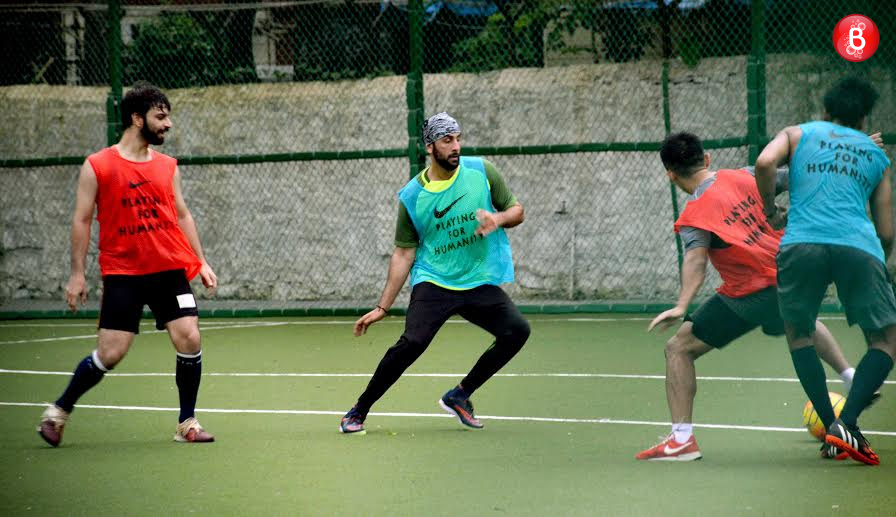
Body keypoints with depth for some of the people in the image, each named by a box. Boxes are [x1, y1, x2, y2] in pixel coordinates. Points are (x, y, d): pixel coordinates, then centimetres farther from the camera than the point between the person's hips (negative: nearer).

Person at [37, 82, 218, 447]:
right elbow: (82, 220, 0)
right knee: (110, 353, -6)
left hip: (170, 270, 4)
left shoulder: (167, 167, 10)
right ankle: (59, 411, 16)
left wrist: (200, 261, 10)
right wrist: (77, 273, -5)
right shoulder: (97, 166, -2)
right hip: (122, 273, -4)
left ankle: (187, 423, 5)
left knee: (189, 338, -9)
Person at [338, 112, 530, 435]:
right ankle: (358, 412, -7)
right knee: (413, 342, -25)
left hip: (480, 284, 3)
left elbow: (517, 211, 9)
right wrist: (383, 306, 1)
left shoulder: (481, 172, 1)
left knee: (517, 330, -19)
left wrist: (499, 219, -16)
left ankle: (459, 396, 1)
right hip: (432, 283, -3)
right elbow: (404, 253, 4)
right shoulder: (412, 197, -2)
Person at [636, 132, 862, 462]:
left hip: (747, 296, -7)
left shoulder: (693, 217, -14)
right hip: (788, 279, 7)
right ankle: (853, 379, 53)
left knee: (679, 349, 1)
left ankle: (682, 440, -6)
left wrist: (682, 306, -40)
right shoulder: (745, 177, 1)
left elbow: (696, 260, -29)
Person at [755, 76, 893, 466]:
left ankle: (832, 426, 13)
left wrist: (770, 211, 13)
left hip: (801, 243, 0)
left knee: (798, 335, 21)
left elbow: (764, 163, -2)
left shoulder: (798, 134, 20)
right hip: (859, 246, 0)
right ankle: (846, 423, -9)